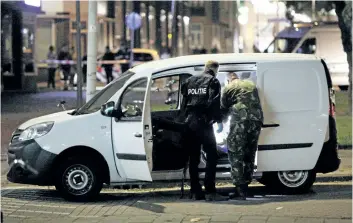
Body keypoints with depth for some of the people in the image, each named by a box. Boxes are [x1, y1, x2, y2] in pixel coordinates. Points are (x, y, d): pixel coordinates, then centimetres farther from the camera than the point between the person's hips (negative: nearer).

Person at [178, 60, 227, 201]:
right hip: (203, 122, -6)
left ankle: (195, 192, 10)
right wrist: (218, 121, -10)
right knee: (212, 156, -6)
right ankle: (210, 192, -14)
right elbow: (215, 102, -12)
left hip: (188, 123, 6)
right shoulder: (213, 81, 0)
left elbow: (184, 102, 17)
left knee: (193, 158, 10)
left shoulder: (190, 81, 18)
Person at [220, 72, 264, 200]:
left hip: (240, 122, -5)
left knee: (235, 156, 0)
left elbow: (223, 109, 20)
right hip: (256, 121, 5)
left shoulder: (229, 88, 11)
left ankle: (240, 191, -8)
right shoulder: (251, 84, 25)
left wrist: (221, 121, 39)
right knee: (249, 156, 15)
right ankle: (244, 188, 17)